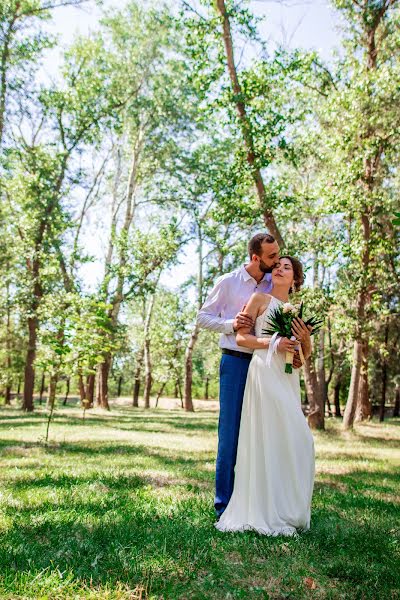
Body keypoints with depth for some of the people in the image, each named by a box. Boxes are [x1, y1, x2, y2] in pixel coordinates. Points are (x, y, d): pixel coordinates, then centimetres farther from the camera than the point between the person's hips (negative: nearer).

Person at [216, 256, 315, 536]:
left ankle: (285, 508, 15)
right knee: (269, 437, -9)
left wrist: (306, 338, -2)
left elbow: (305, 355, 19)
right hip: (265, 371, -6)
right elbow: (241, 337, -1)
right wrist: (272, 342, -13)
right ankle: (268, 514, -1)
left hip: (289, 377, 6)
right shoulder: (260, 299, 6)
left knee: (293, 439, 4)